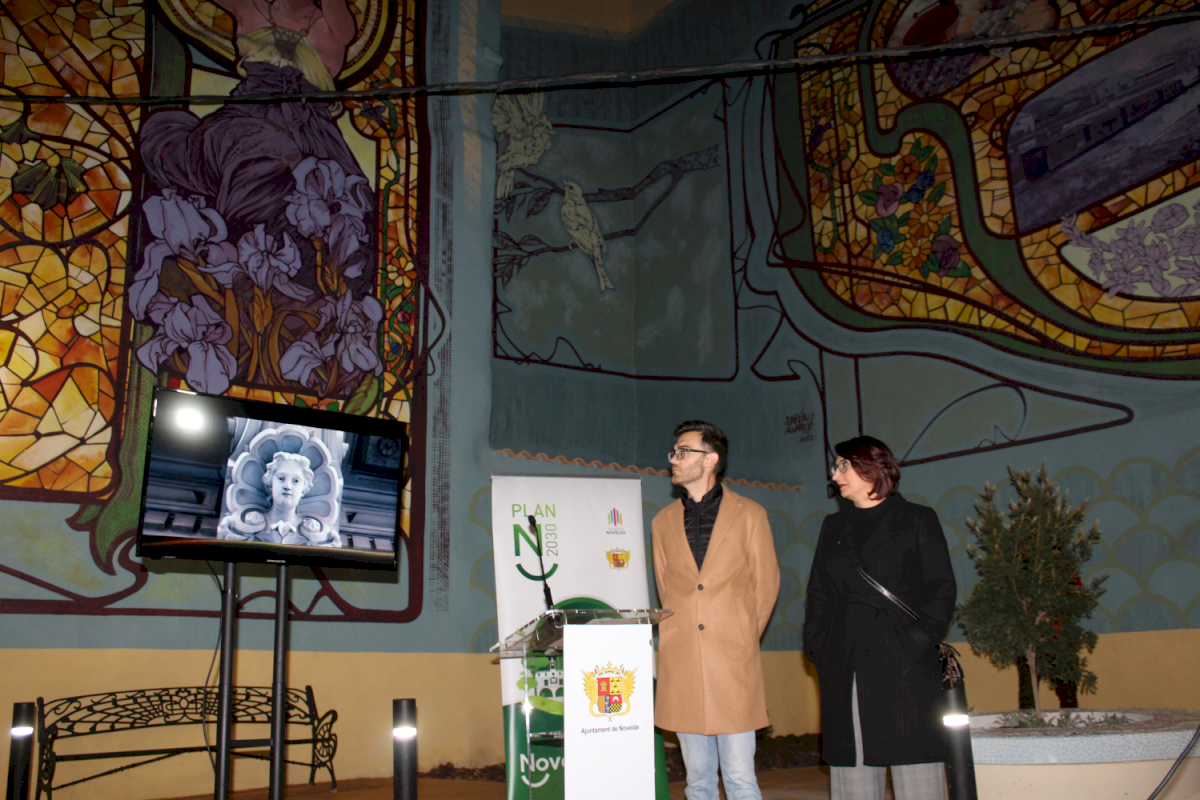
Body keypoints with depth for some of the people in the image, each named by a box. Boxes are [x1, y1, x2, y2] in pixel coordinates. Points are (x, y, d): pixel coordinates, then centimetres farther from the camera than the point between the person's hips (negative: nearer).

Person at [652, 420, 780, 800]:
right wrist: (678, 637, 8)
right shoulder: (664, 522, 12)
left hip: (733, 664, -3)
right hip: (680, 666, 3)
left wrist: (743, 638, 7)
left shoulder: (749, 515, 3)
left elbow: (765, 584, 7)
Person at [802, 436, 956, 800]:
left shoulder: (918, 520, 8)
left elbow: (941, 589, 2)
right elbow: (818, 594, 16)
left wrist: (920, 641, -11)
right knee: (852, 766, 2)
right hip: (844, 669, 3)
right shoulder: (833, 527, 19)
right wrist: (818, 647, 3)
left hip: (905, 664, -3)